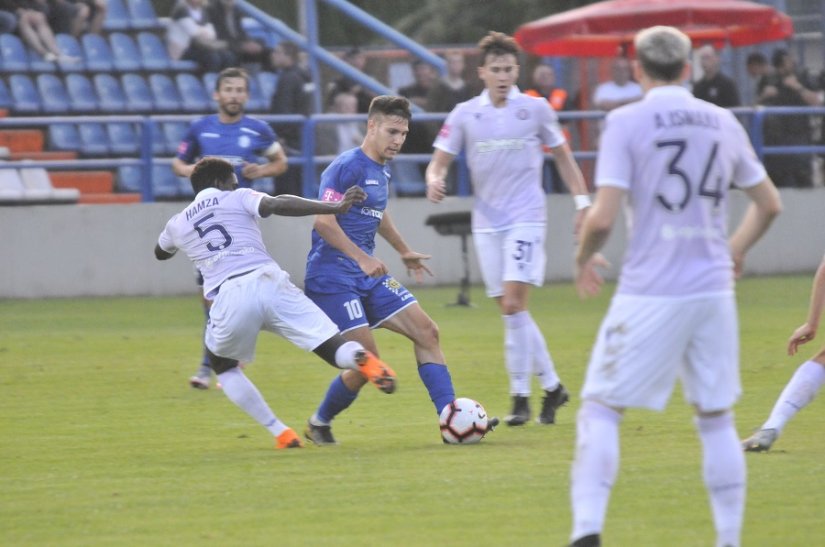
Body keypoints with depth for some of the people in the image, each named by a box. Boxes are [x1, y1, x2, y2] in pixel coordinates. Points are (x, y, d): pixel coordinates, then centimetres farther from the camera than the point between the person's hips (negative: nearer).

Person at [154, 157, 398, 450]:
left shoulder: (177, 223, 26)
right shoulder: (239, 198, 19)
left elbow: (160, 253, 50)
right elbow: (279, 204, -3)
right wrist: (336, 207, -10)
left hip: (229, 297, 1)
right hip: (269, 282, -1)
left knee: (222, 366, 29)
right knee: (336, 351, -2)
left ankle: (280, 433, 14)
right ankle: (361, 358, -42)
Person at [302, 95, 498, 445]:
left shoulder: (381, 171, 14)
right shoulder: (347, 167, -14)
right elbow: (323, 221, -23)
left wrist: (404, 252, 43)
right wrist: (362, 258, -29)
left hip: (369, 276, 9)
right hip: (332, 277, -9)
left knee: (426, 332, -1)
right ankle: (319, 424, 10)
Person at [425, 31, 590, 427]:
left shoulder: (535, 109, 1)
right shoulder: (465, 114, 4)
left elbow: (562, 156, 12)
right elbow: (439, 161, 5)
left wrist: (582, 201, 6)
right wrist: (434, 181, -18)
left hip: (525, 218, -3)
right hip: (487, 222, 3)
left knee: (513, 303, -15)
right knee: (510, 310, 4)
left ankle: (520, 397, -10)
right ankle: (552, 386, 17)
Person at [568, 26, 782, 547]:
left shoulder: (626, 122, -6)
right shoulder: (722, 122, 8)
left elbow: (603, 216, -14)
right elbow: (769, 204, 17)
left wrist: (584, 258, 6)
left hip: (650, 295, -4)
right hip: (713, 290, 4)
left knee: (601, 410, 2)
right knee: (717, 418, 14)